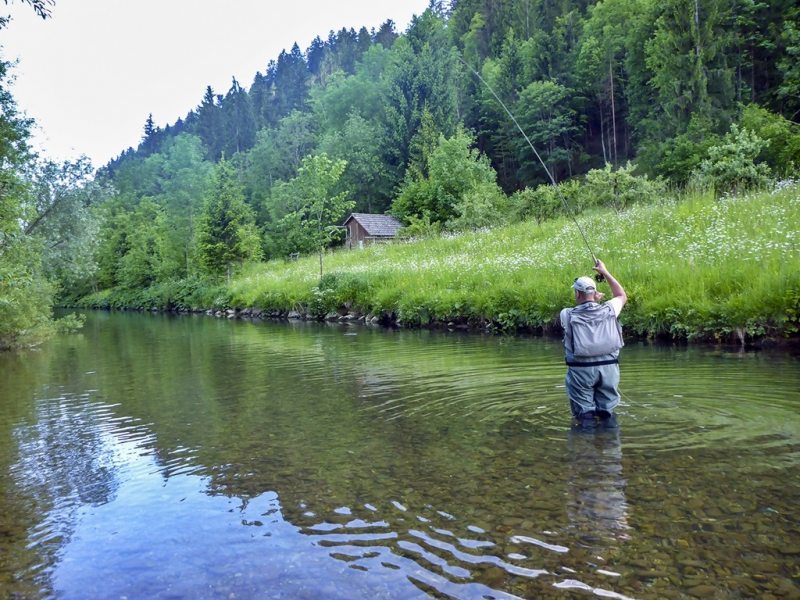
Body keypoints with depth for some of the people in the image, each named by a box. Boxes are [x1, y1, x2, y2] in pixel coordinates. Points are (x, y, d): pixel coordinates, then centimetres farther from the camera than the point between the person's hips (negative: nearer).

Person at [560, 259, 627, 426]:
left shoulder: (567, 314, -8)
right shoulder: (609, 310, -1)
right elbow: (622, 296, 22)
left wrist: (592, 300, 24)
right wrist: (605, 272, 25)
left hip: (581, 369, -2)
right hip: (608, 367, 2)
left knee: (584, 411, 6)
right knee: (607, 410, 13)